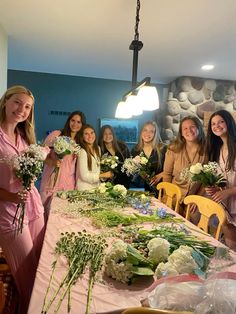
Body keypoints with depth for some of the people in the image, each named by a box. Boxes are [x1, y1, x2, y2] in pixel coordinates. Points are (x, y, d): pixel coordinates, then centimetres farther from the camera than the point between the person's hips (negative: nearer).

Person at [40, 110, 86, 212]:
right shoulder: (56, 134, -4)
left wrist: (77, 185, 11)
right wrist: (52, 162, -21)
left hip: (69, 183, 3)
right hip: (51, 181, -3)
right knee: (48, 211, 1)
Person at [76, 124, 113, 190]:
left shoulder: (98, 148, 4)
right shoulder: (82, 152, -17)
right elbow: (84, 176, -18)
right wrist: (103, 175, -13)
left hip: (96, 187, 6)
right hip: (85, 189, -6)